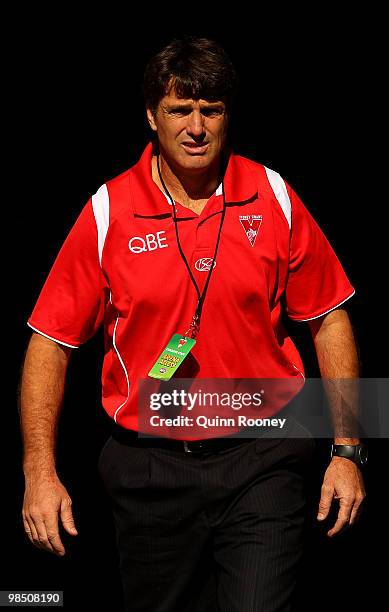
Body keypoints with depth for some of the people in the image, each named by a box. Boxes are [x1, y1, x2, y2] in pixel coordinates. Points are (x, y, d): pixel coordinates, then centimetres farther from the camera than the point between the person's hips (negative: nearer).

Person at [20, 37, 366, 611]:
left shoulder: (274, 200, 0)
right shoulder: (108, 213, -4)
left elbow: (329, 321, 6)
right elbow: (51, 341, -1)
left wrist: (347, 450, 1)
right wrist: (40, 472, -9)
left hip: (261, 461, 0)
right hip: (149, 470, 1)